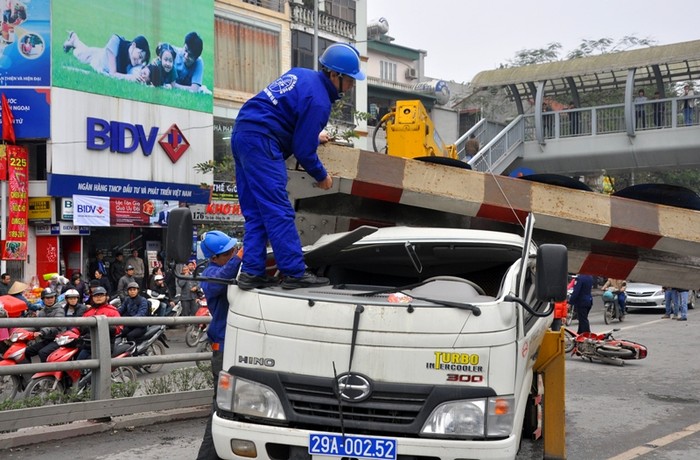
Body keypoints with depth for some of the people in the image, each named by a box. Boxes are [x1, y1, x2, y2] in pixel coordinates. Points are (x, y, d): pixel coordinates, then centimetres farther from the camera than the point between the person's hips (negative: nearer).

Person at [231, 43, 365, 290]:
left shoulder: (301, 74, 15)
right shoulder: (318, 101, -12)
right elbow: (303, 150, -11)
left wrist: (312, 134, 23)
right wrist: (322, 177, 4)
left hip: (241, 135, 10)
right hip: (261, 142, -10)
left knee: (255, 214, 8)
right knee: (279, 212, -8)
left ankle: (251, 272, 6)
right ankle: (295, 273, -6)